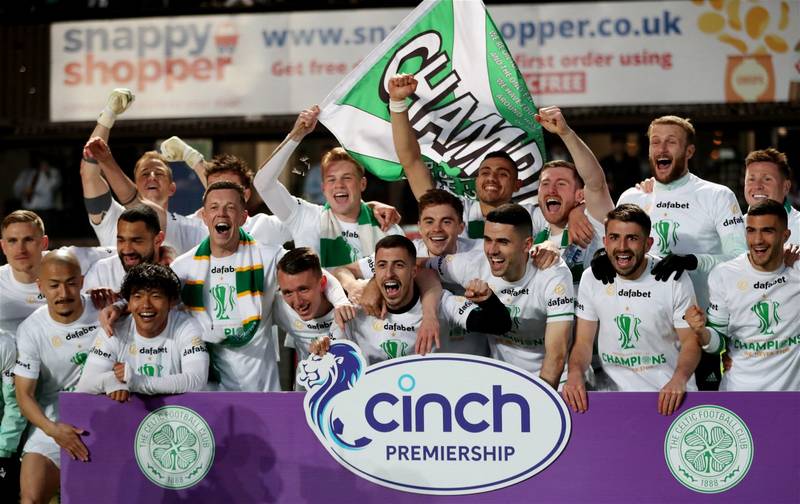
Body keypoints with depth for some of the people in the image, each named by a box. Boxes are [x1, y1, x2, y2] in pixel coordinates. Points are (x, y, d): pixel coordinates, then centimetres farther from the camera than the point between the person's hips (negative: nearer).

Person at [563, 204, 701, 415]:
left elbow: (691, 342, -4)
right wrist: (575, 373, -18)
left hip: (668, 393, -2)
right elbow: (583, 342, 3)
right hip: (613, 391, 2)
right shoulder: (592, 279, 2)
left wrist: (679, 379, -23)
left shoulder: (674, 279, -5)